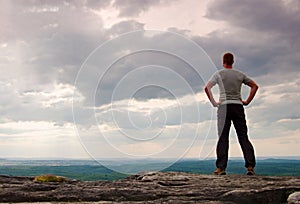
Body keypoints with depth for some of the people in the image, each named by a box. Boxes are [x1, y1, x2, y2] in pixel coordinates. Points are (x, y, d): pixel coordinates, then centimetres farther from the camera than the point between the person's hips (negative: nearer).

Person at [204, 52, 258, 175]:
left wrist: (213, 102, -4)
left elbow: (207, 88, -9)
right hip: (238, 106, 2)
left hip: (224, 106, -2)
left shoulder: (219, 74, 3)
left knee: (223, 138, -2)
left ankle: (221, 167, -6)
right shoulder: (240, 74, 13)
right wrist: (247, 101, 12)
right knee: (243, 137, 3)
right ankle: (250, 166, -4)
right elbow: (255, 86, 16)